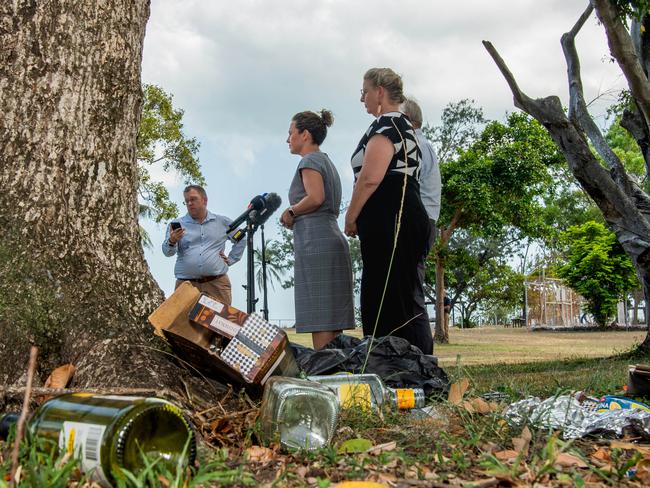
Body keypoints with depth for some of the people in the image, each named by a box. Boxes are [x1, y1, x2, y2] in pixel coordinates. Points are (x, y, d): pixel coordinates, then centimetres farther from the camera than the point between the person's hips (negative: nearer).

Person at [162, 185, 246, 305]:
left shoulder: (223, 222, 13)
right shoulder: (177, 224, 10)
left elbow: (241, 239, 24)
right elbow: (167, 252, -1)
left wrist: (231, 260, 12)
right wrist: (172, 241, -22)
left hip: (217, 283, 0)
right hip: (186, 284, 0)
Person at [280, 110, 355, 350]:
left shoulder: (310, 160, -2)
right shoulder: (327, 162, 25)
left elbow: (315, 197, -18)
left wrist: (290, 212, -4)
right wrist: (295, 216, 16)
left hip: (315, 242, -9)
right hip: (334, 239, 9)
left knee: (319, 317, -11)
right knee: (333, 318, 6)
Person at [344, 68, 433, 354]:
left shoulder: (386, 124, -7)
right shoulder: (403, 125, 25)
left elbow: (370, 178, -21)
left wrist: (351, 217, -8)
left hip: (390, 221, -10)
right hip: (405, 219, 10)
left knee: (394, 302, -11)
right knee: (380, 299, 11)